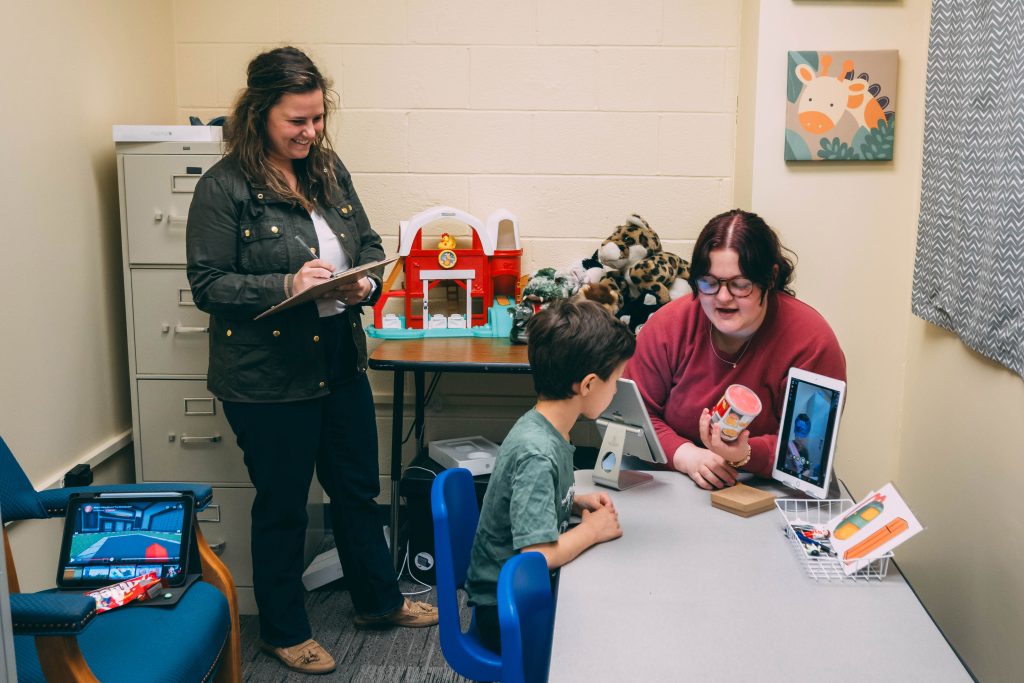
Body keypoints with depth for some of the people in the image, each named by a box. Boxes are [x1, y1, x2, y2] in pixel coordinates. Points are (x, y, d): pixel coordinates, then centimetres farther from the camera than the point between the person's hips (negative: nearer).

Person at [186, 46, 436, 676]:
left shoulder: (329, 170, 5)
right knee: (283, 507, 10)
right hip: (267, 380, -6)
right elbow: (208, 285, -14)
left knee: (358, 488, 20)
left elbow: (369, 242, 12)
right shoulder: (225, 188, -13)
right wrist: (286, 285, -26)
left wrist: (366, 281, -9)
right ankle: (284, 631, 31)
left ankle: (379, 599, 42)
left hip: (341, 363, 6)